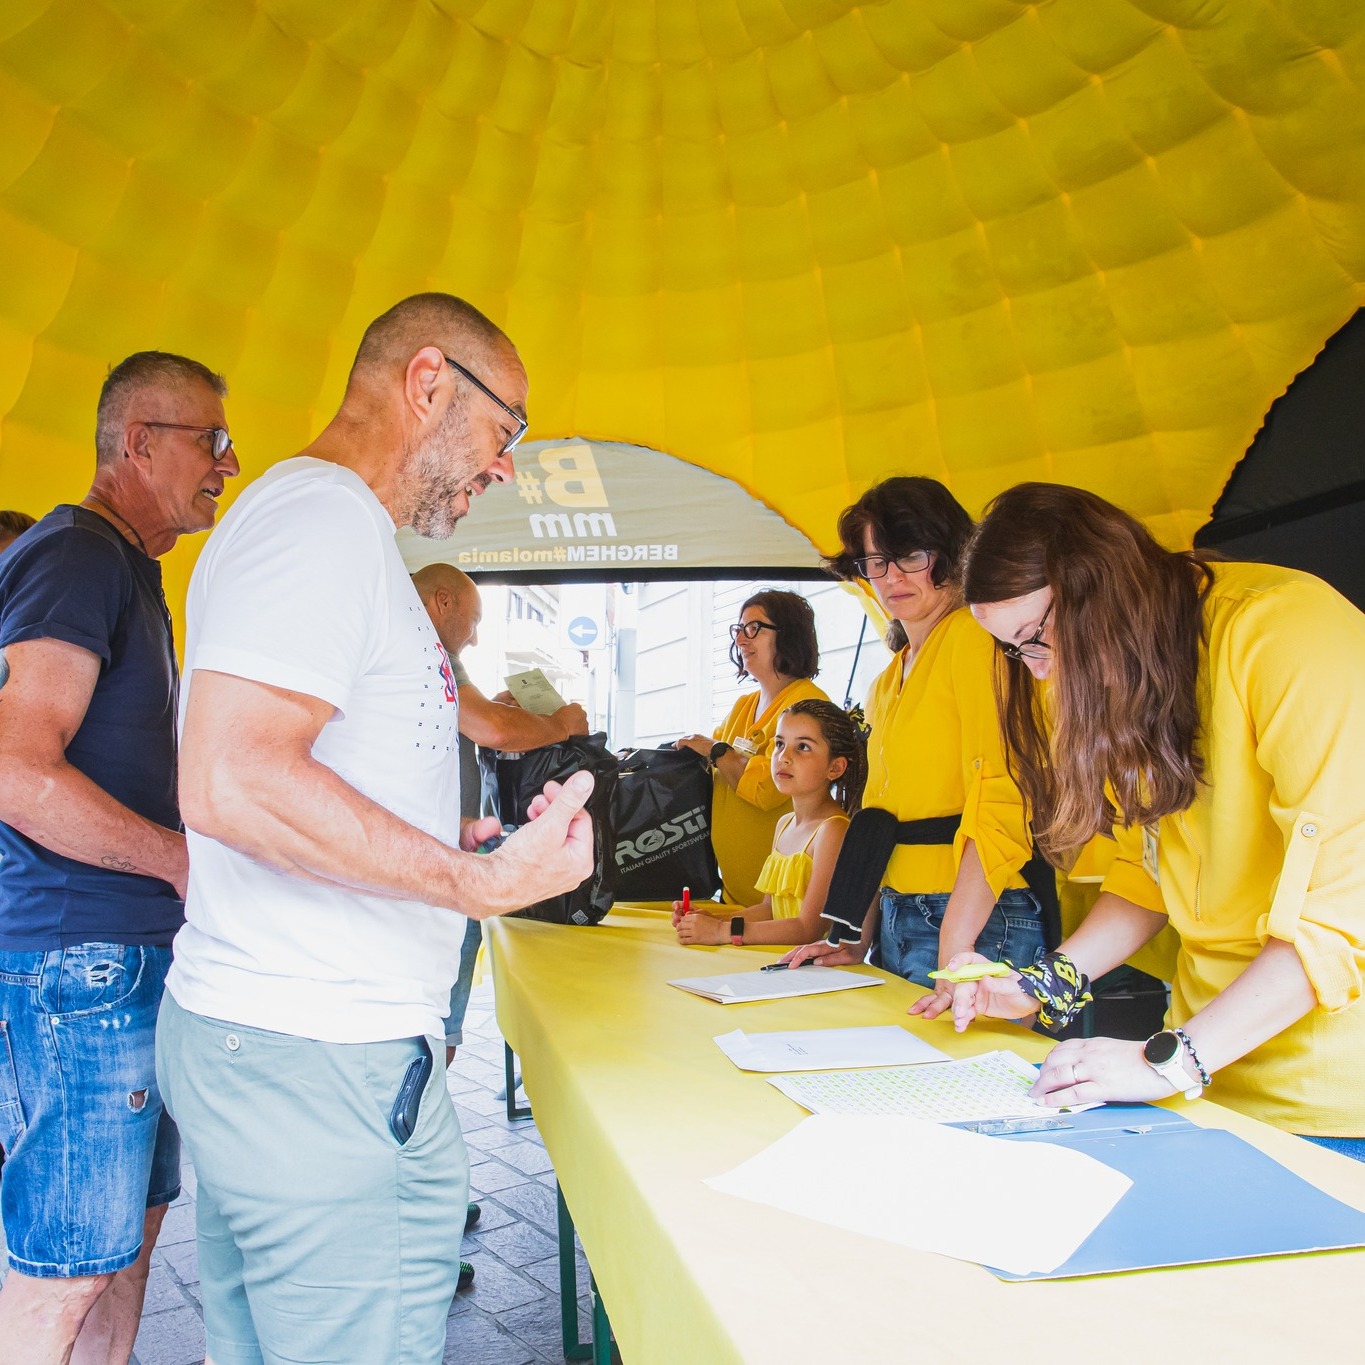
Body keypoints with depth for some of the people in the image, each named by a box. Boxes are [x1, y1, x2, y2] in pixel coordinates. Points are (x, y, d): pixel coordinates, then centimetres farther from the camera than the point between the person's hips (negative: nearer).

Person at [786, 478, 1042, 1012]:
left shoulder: (973, 637, -12)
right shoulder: (887, 682, 17)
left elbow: (999, 807, -21)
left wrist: (953, 963, -25)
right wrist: (861, 941, 12)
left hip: (980, 924, -8)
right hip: (897, 920, 8)